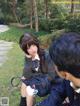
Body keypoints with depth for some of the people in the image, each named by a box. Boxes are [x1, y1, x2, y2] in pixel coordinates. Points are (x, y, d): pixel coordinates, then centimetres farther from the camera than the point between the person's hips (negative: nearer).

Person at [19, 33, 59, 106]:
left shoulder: (46, 55, -24)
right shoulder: (28, 57, -7)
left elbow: (51, 76, -22)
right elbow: (26, 75, -16)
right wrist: (31, 60, -27)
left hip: (51, 82, -7)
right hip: (40, 79, 7)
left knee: (30, 89, -19)